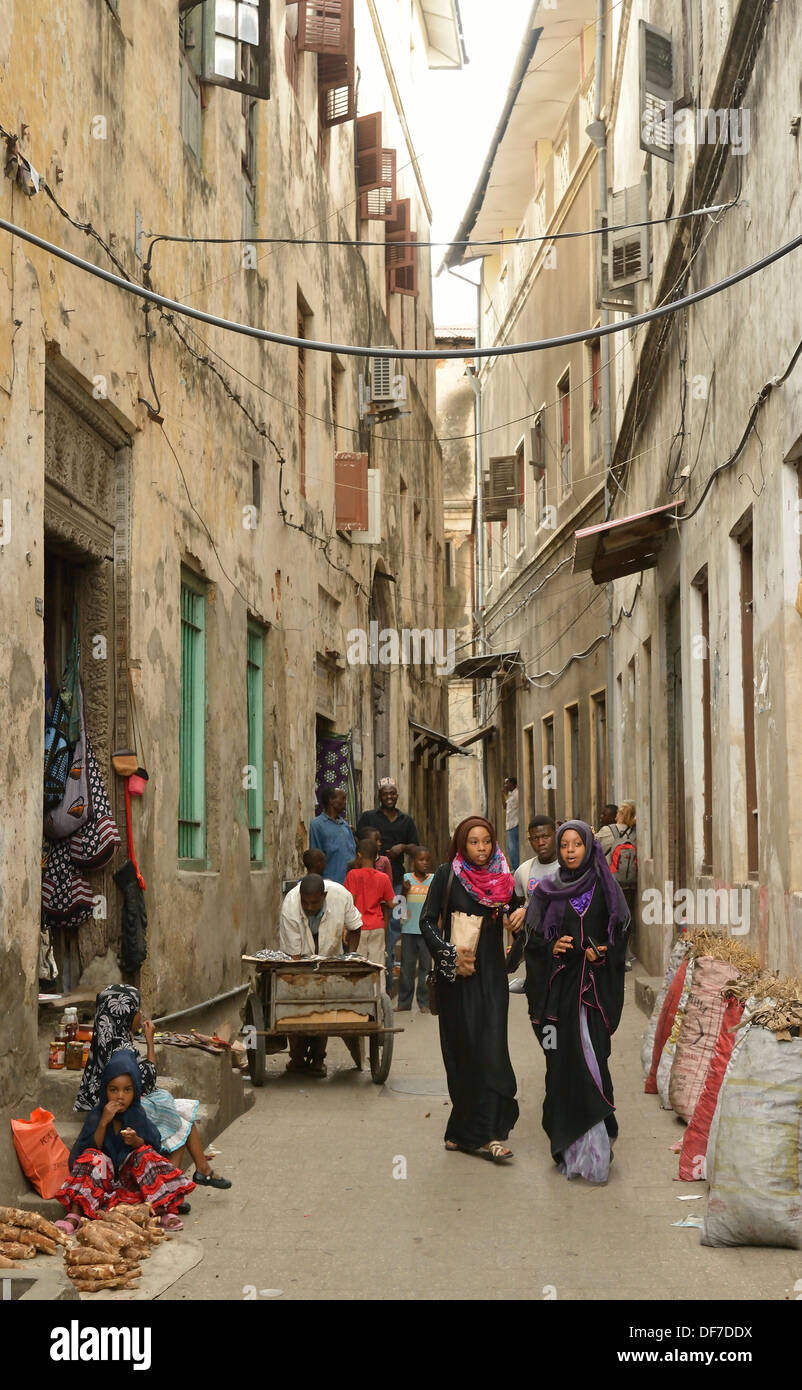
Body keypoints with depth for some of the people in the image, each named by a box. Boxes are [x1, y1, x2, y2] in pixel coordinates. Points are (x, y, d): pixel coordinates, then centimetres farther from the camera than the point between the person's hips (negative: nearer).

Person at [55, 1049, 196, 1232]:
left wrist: (136, 1141, -27)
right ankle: (74, 1216, -41)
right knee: (92, 1157, -28)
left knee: (145, 1154, -26)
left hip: (131, 1174, 0)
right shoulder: (97, 1114, -2)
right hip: (103, 1175, 0)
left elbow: (153, 1147, -5)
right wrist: (104, 1122, -22)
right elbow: (92, 1148, -11)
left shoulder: (139, 1115, 0)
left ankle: (168, 1212, -35)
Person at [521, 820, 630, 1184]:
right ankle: (567, 1144, 8)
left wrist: (602, 952, -13)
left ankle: (593, 1146, -11)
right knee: (562, 1062, 0)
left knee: (589, 1059, -11)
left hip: (594, 986, -2)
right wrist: (551, 947, -11)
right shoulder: (547, 891, 8)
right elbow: (533, 939, 8)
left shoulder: (604, 887, 6)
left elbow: (621, 933, 5)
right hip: (560, 986, 2)